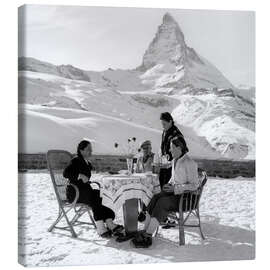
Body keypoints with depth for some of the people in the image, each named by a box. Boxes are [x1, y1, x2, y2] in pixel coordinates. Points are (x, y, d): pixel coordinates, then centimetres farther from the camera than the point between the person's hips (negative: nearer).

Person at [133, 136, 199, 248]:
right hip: (174, 192, 8)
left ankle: (147, 236, -26)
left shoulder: (189, 163, -15)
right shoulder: (175, 161, 12)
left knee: (162, 202, -29)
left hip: (186, 197, -8)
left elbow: (194, 185, -17)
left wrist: (175, 188, -21)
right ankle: (145, 231, -22)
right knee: (155, 198, -18)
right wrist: (169, 185, 3)